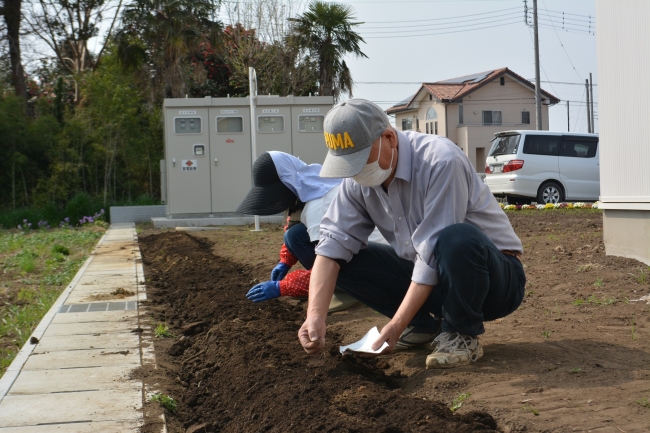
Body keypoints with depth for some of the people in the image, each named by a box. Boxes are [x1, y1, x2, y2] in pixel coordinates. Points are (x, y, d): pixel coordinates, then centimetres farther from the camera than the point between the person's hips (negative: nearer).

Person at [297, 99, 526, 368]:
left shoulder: (440, 162, -27)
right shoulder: (359, 179, -6)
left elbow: (433, 254, -30)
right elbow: (333, 244, -13)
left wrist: (396, 326, -30)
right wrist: (315, 316, -27)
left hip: (495, 279, -6)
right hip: (427, 276, 6)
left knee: (456, 239, -39)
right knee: (343, 259, -8)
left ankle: (462, 335, -13)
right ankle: (420, 324, 5)